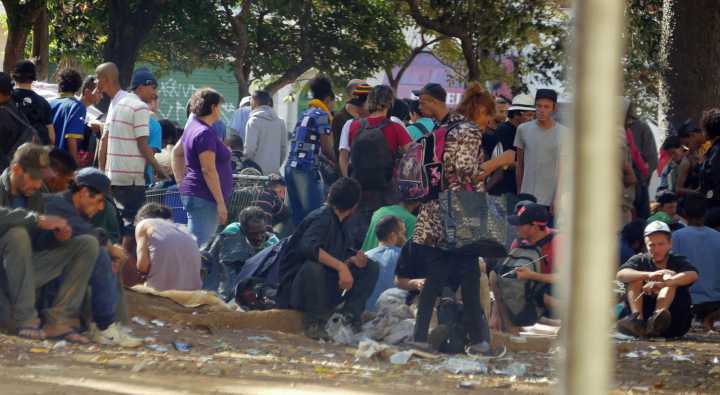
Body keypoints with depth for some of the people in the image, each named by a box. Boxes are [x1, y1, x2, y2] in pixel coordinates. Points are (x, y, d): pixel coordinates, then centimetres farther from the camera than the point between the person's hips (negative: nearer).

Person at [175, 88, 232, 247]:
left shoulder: (193, 127, 14)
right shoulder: (205, 133, -16)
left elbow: (176, 153, 26)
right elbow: (208, 170, -20)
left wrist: (182, 183, 24)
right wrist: (221, 203, -18)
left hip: (192, 193, 11)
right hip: (204, 198, -11)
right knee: (199, 246, -13)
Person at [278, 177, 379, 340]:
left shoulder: (336, 223, 14)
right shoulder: (322, 218, -16)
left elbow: (344, 256, 15)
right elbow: (308, 247, -35)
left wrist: (355, 260, -8)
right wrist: (341, 266, -39)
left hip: (326, 288, 9)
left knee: (371, 267, 6)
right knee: (313, 266, -41)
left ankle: (349, 316, -7)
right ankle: (314, 323, -25)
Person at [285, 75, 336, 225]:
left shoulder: (304, 114, 20)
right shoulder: (322, 115, -4)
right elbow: (326, 148, -6)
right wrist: (337, 163, 11)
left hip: (291, 167, 8)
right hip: (308, 169, -8)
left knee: (298, 216, 10)